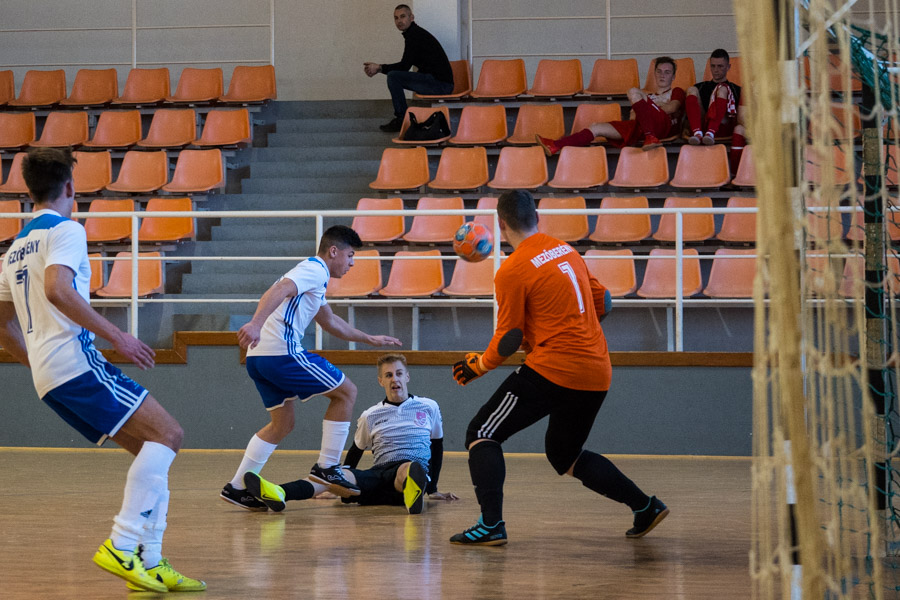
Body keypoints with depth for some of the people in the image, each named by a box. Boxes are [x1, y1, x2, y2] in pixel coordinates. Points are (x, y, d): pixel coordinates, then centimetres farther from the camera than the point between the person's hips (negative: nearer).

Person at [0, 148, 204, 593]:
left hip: (47, 374, 9)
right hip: (75, 359, -9)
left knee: (151, 449, 9)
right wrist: (116, 336, -20)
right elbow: (57, 289, -22)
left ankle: (150, 564, 0)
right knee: (166, 435, -13)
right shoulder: (65, 230, -3)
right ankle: (121, 546, -23)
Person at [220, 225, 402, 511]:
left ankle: (237, 487, 14)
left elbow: (329, 321, 43)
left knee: (282, 425, 18)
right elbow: (278, 291, -23)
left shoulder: (312, 274, 28)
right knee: (346, 391, 1)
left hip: (260, 358, 10)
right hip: (281, 351, -10)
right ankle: (326, 467, 2)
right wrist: (256, 324, -38)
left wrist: (369, 339, 49)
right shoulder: (315, 270, -4)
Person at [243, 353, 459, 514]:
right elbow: (355, 452, 28)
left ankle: (414, 491, -84)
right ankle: (279, 493, -60)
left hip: (418, 469, -1)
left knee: (408, 468, -42)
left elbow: (437, 447, 23)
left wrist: (432, 490, 22)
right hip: (379, 473, 2)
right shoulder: (370, 416, 16)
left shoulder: (429, 407, 13)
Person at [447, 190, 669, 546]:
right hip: (597, 374, 7)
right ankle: (645, 507, 17)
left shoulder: (512, 272, -8)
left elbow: (506, 342, -5)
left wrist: (478, 366, 12)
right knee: (564, 456, 25)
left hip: (552, 369, -7)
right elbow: (601, 303, 21)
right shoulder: (567, 251, 13)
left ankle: (491, 525, -14)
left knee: (482, 435, 1)